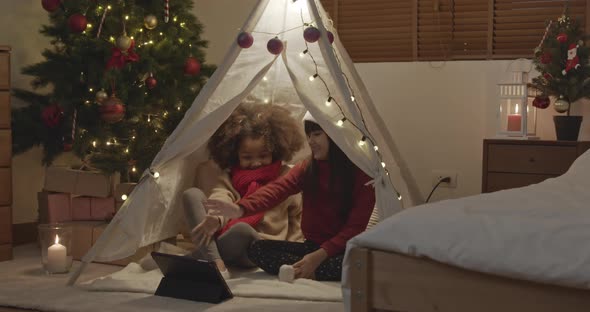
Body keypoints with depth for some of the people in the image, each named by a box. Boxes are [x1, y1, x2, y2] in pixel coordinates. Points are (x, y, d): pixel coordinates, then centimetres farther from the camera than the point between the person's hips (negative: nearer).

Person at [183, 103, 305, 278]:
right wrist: (216, 219, -35)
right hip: (222, 238, 3)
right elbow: (221, 199, -12)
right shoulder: (228, 176, 12)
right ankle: (215, 264, -32)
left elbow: (297, 218, 16)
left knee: (242, 228, -40)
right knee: (192, 194, -17)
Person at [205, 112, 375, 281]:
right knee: (257, 249, -13)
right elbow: (276, 188, -16)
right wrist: (241, 208, -36)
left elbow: (356, 226, -13)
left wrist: (320, 255, -24)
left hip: (344, 249, -4)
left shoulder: (361, 175, -9)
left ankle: (301, 271, -25)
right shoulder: (307, 168, 3)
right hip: (312, 246, 4)